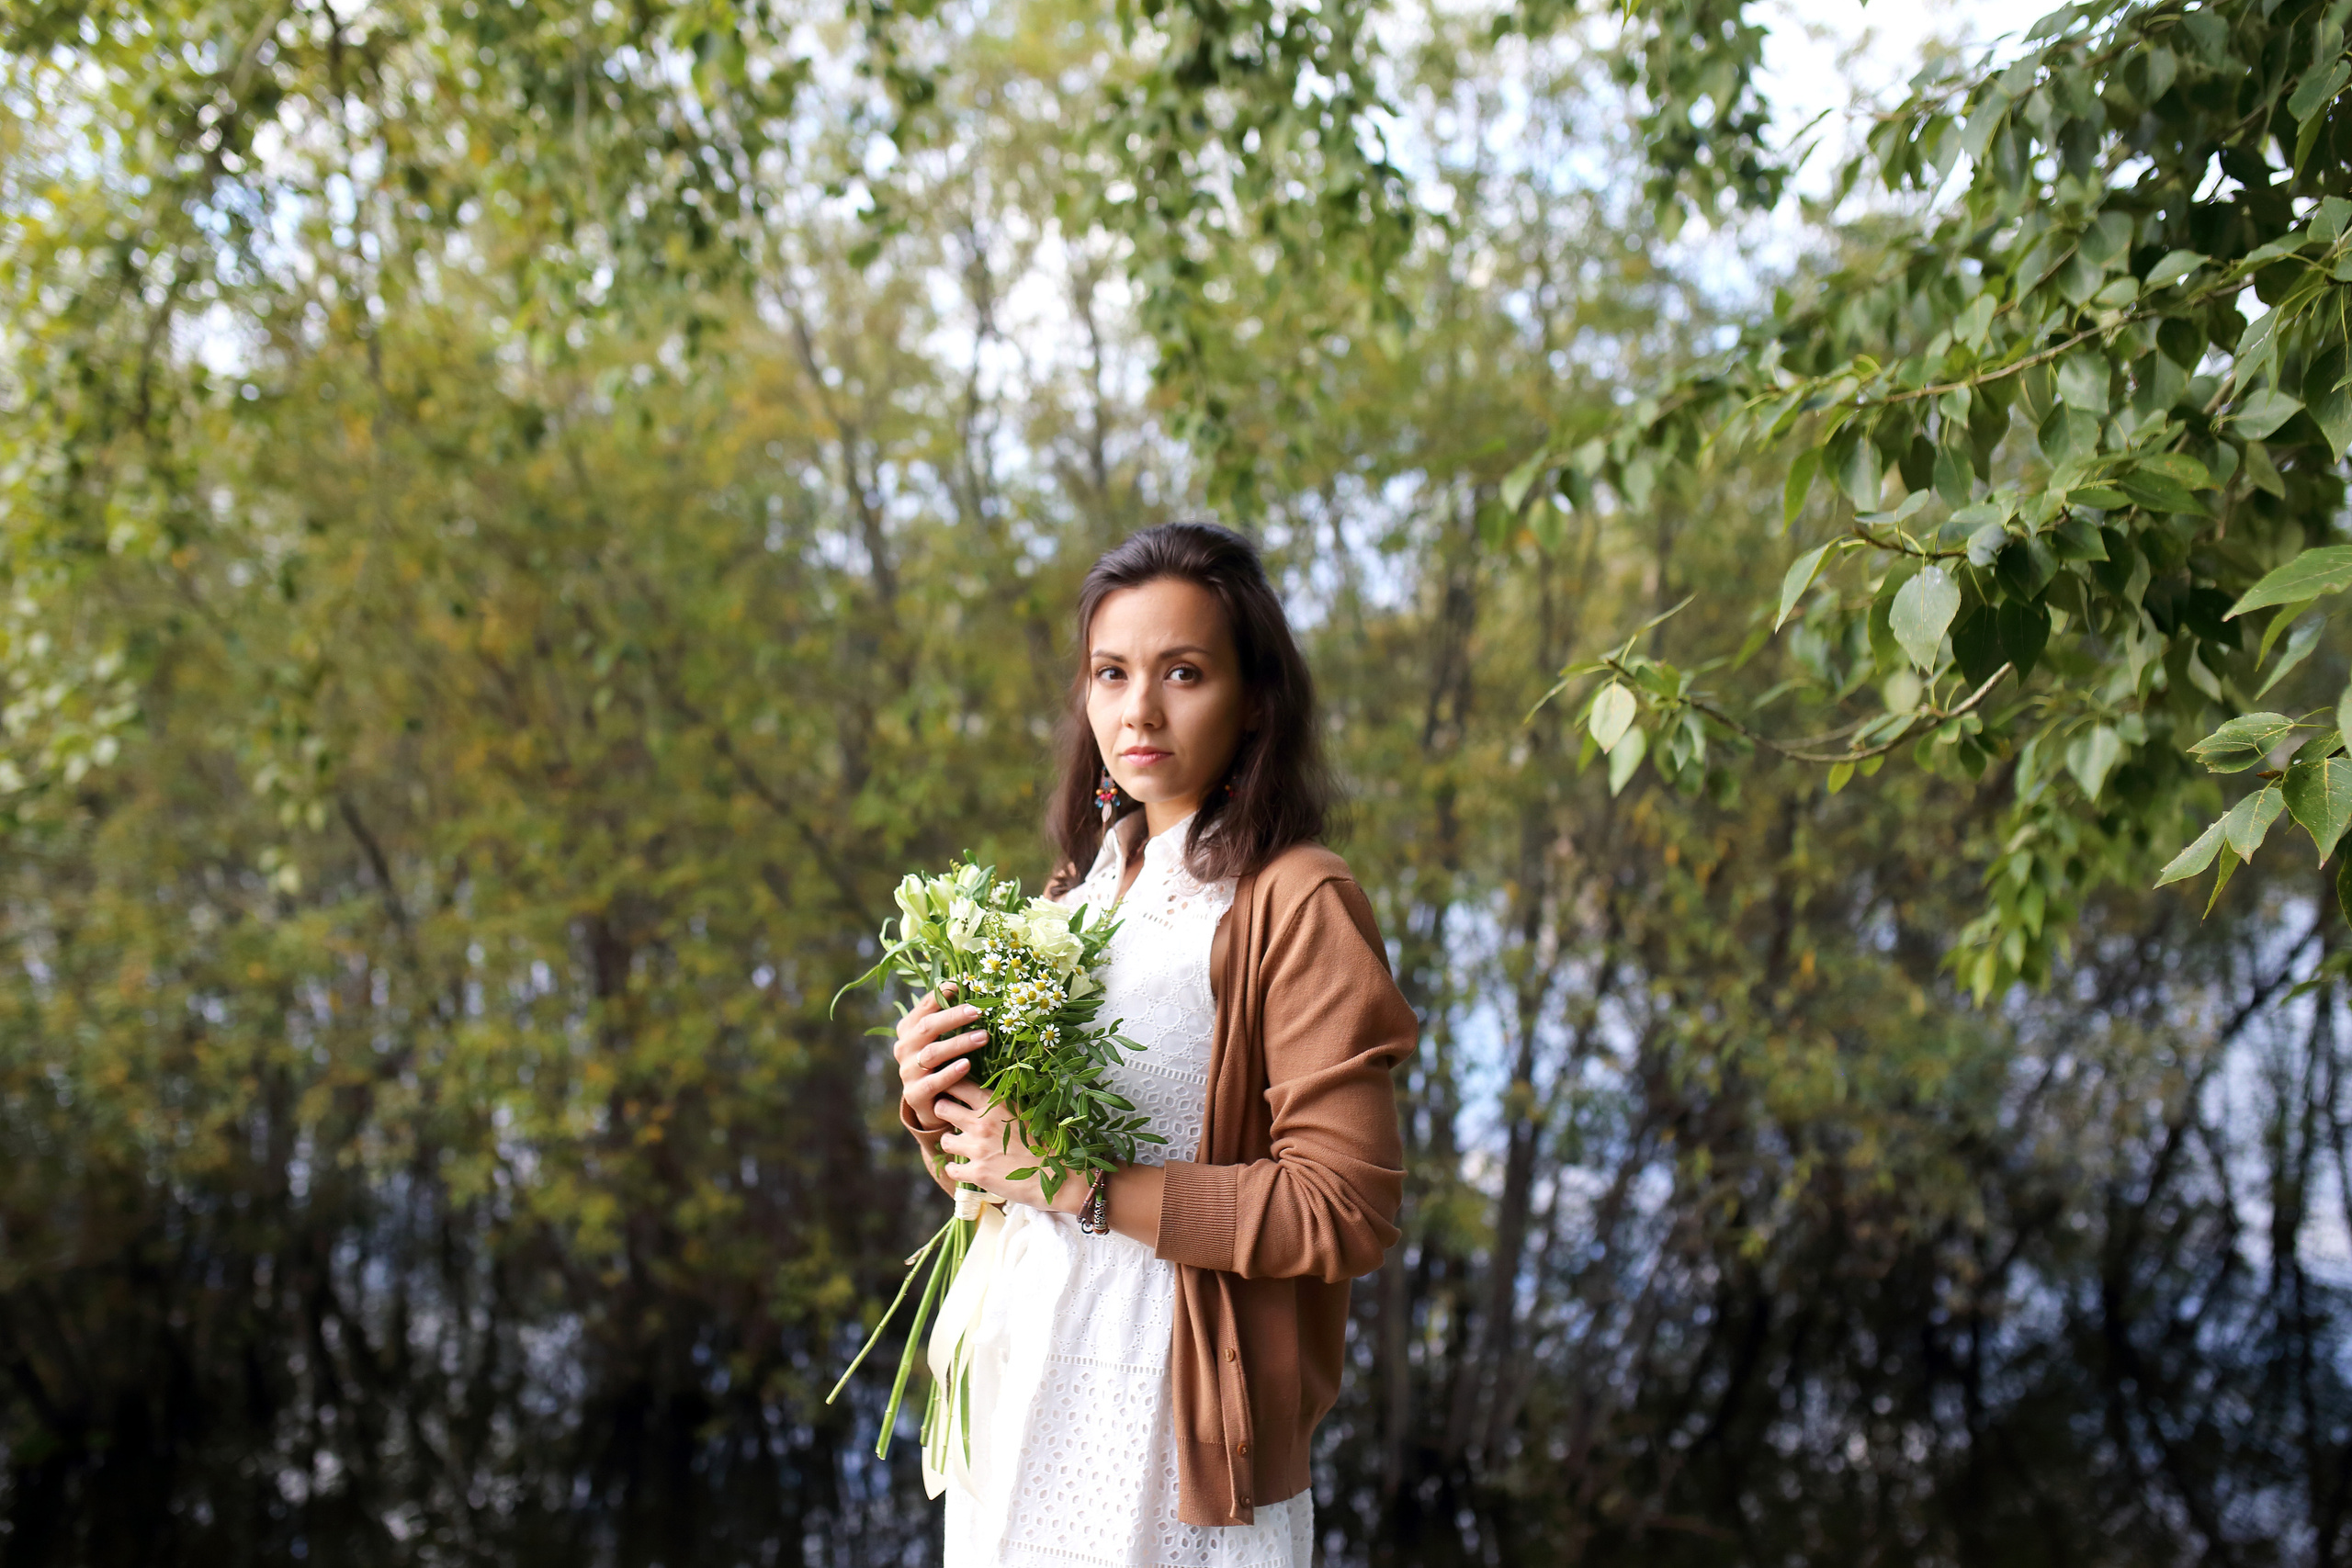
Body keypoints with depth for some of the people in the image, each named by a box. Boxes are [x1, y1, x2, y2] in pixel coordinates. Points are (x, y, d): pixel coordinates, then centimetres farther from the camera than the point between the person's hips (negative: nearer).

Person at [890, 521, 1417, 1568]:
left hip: (1167, 1416, -6)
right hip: (1018, 1383, 6)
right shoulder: (1080, 889, 10)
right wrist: (934, 1107, -6)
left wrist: (1082, 1185, -20)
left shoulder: (1295, 904, -12)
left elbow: (1346, 1212, -19)